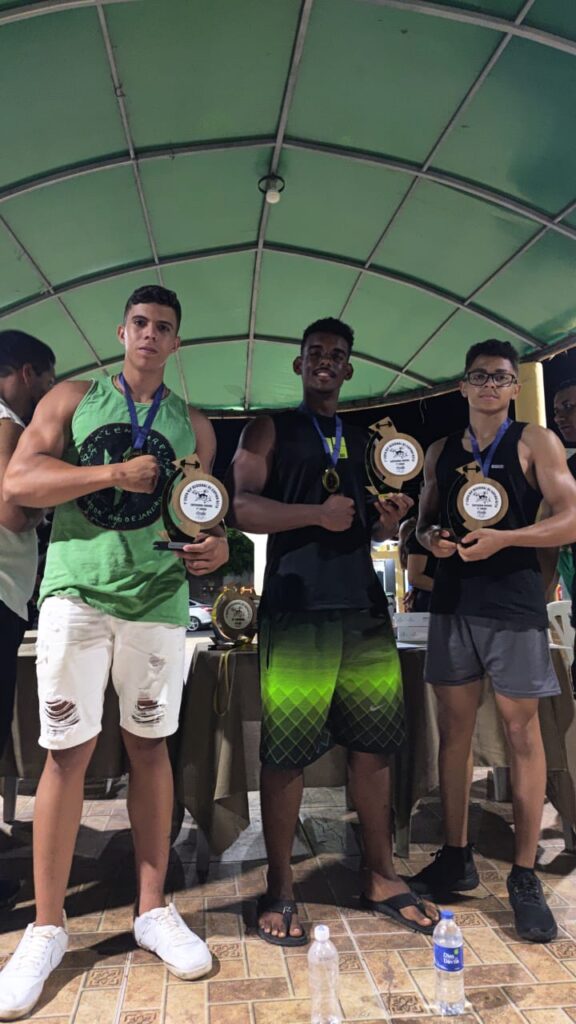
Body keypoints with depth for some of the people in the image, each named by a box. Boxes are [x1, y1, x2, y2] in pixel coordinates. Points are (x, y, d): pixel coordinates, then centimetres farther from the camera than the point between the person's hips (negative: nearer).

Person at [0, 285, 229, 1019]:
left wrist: (217, 548, -10)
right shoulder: (72, 399, 9)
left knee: (149, 745, 8)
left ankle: (152, 910, 21)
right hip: (77, 592, -1)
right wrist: (115, 473, -11)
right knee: (67, 750, 1)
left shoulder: (192, 425, 14)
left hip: (158, 599, 2)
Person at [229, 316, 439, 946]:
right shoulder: (270, 431, 7)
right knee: (284, 751, -1)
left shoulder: (365, 442, 20)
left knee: (374, 744, 8)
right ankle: (279, 889, 16)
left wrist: (388, 524, 1)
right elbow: (242, 508, -6)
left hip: (364, 609, 5)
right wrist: (317, 513, -16)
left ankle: (381, 878, 24)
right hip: (296, 610, -4)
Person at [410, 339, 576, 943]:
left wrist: (502, 538, -18)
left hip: (514, 604, -4)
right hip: (452, 602, 4)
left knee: (521, 732, 2)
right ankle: (456, 859, 23)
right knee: (454, 728, 9)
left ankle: (524, 878, 14)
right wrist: (431, 538, -5)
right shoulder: (441, 452, 13)